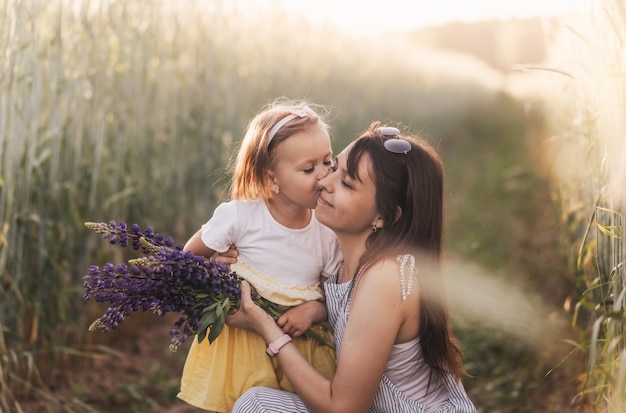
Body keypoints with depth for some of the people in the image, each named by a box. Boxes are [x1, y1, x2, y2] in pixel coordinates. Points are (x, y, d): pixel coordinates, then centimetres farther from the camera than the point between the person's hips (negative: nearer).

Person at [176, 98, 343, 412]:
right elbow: (189, 257, -1)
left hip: (300, 346, 2)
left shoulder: (328, 234, -5)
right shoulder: (238, 216, -12)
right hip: (240, 343, -2)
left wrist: (313, 311, -17)